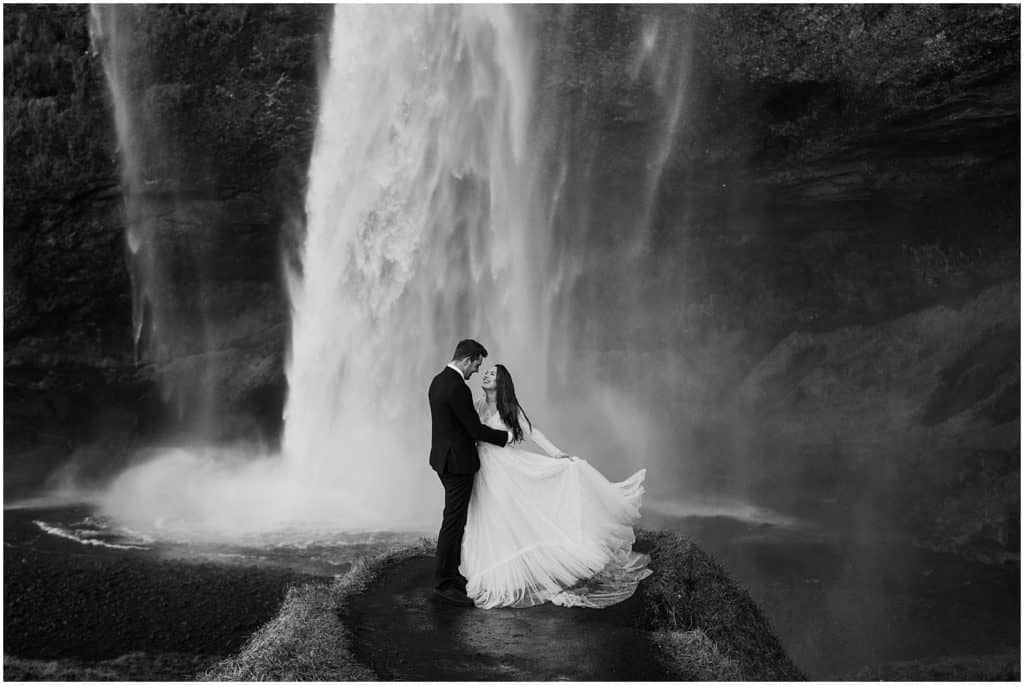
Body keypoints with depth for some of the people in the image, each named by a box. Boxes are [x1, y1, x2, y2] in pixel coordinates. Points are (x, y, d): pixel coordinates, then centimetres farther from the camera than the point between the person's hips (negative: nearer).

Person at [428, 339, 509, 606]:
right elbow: (475, 428, -19)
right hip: (457, 462, -10)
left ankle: (450, 573, 27)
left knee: (455, 520, 18)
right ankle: (444, 583, 3)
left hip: (445, 458, 10)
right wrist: (506, 437, -6)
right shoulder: (457, 388, -23)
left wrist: (475, 437, 15)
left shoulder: (439, 380, 9)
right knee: (453, 522, -3)